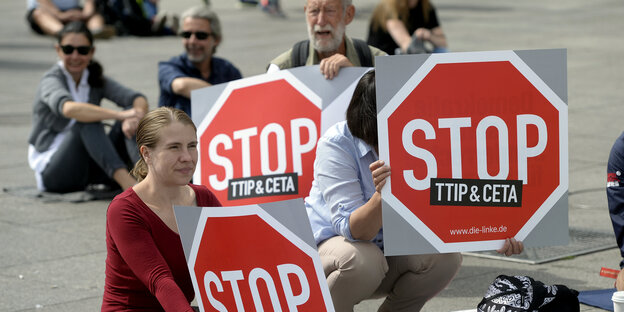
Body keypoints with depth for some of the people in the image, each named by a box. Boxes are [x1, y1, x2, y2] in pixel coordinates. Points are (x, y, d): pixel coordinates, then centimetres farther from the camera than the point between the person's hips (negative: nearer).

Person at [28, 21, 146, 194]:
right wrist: (119, 115, -47)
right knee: (88, 121, -32)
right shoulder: (51, 80, -10)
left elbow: (138, 99, -11)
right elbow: (67, 108, -36)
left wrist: (134, 116, -36)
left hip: (90, 167, 6)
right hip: (51, 170, -6)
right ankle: (125, 181, -49)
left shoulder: (96, 80, 8)